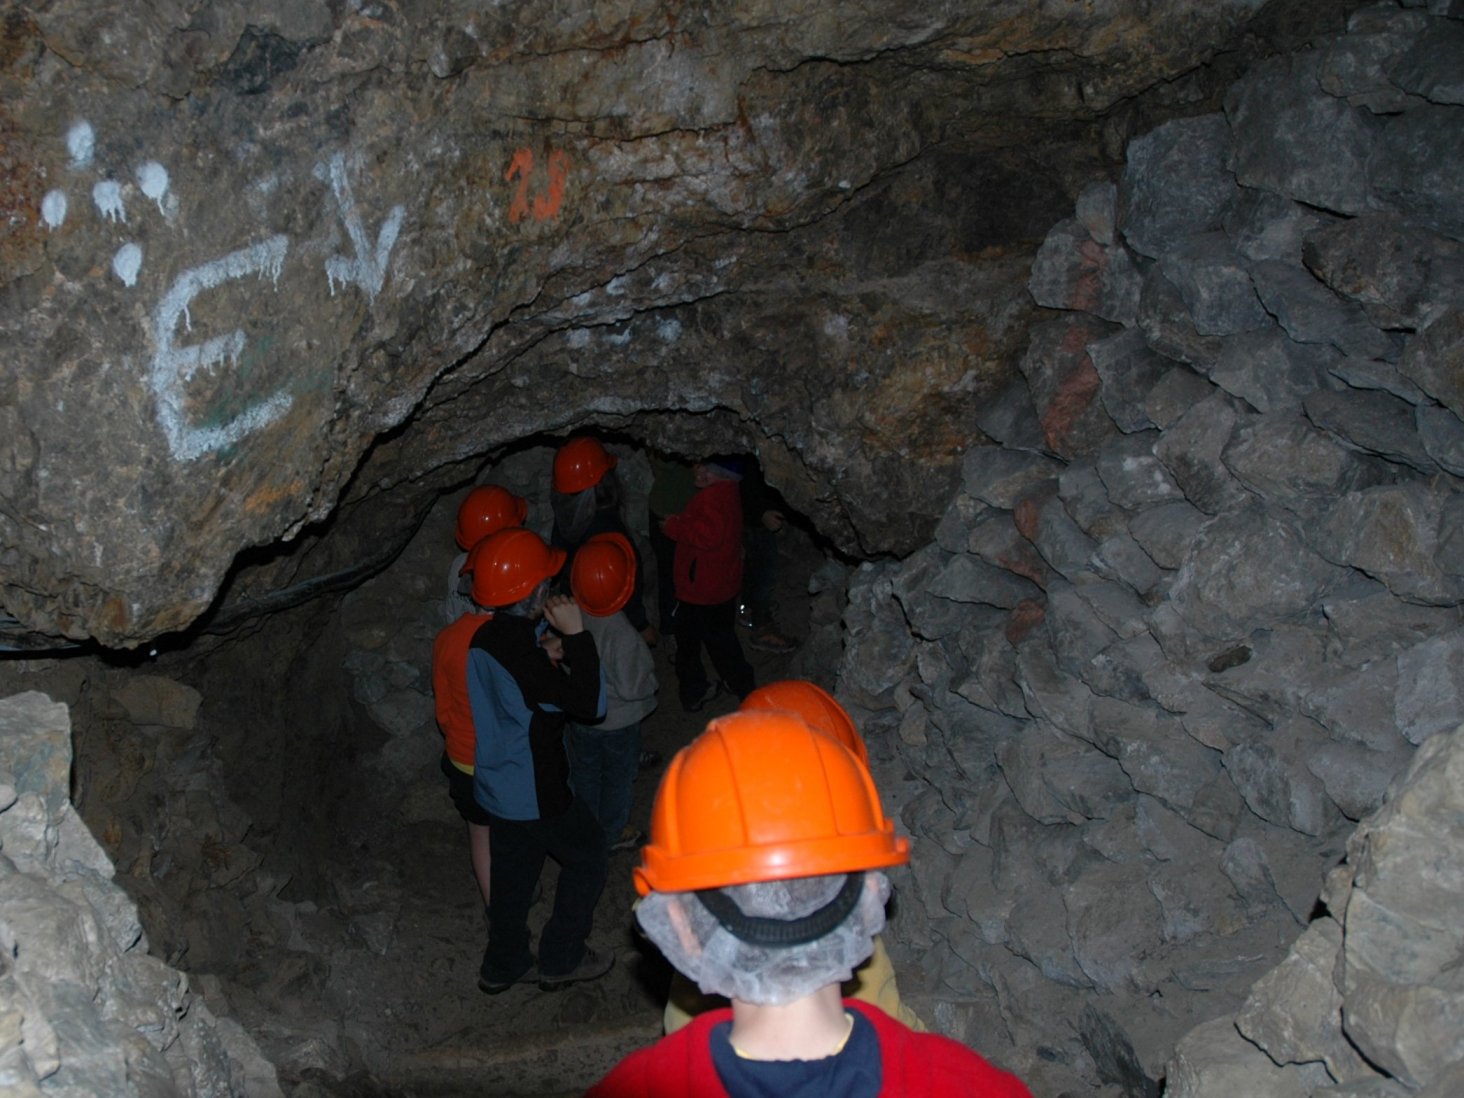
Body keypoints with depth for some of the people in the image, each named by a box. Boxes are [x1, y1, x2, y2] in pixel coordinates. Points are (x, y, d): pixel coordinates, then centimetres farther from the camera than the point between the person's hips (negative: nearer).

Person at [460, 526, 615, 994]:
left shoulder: (485, 637, -3)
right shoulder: (519, 654, -31)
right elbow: (590, 703, -24)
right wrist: (576, 635, -21)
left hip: (496, 791, 8)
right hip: (536, 795, -8)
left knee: (513, 875, 23)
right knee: (588, 859, 14)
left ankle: (503, 965, 38)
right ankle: (560, 959, 23)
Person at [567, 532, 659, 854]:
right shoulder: (623, 635, -35)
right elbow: (632, 688, -27)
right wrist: (650, 675, -7)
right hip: (617, 721, -4)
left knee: (584, 770, 26)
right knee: (618, 776, 20)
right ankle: (613, 832, 39)